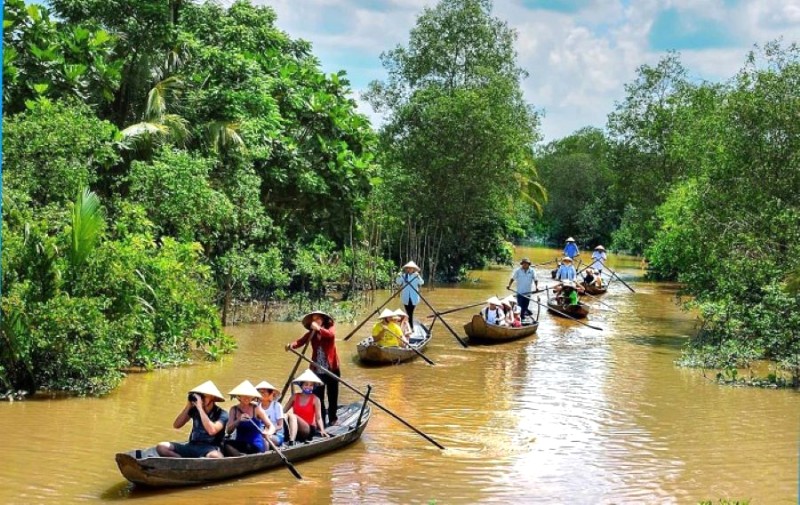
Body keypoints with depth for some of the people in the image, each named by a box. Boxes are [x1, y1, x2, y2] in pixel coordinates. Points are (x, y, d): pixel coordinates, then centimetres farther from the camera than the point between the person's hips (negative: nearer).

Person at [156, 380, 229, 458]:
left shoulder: (221, 414, -7)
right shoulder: (194, 409, 7)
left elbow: (212, 431, -25)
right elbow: (176, 425, 3)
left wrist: (200, 408, -21)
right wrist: (188, 405, -5)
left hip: (210, 448, -5)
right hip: (192, 446, 5)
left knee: (214, 456, -42)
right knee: (161, 447, -14)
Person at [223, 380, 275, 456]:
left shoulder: (256, 409, 0)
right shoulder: (234, 410, 6)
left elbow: (272, 426, -3)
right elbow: (228, 431, -3)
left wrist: (268, 433, -26)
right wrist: (238, 420, -20)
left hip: (255, 447, -3)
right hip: (240, 444, 3)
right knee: (226, 444, -29)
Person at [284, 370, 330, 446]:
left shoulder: (315, 399, -1)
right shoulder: (295, 397, 8)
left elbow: (318, 418, -6)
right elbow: (284, 411, 8)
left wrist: (322, 430, -20)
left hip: (309, 430, -3)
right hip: (294, 429, 3)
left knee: (292, 415, -29)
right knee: (286, 415, -26)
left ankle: (291, 442, -45)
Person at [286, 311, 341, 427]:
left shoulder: (330, 328, -3)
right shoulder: (311, 333, 3)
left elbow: (331, 335, -26)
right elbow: (301, 341, -12)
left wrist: (319, 329, -38)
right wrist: (292, 345, -33)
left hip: (331, 369, -2)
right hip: (317, 370, 2)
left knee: (332, 396, 10)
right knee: (317, 397, 5)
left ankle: (332, 419, 24)